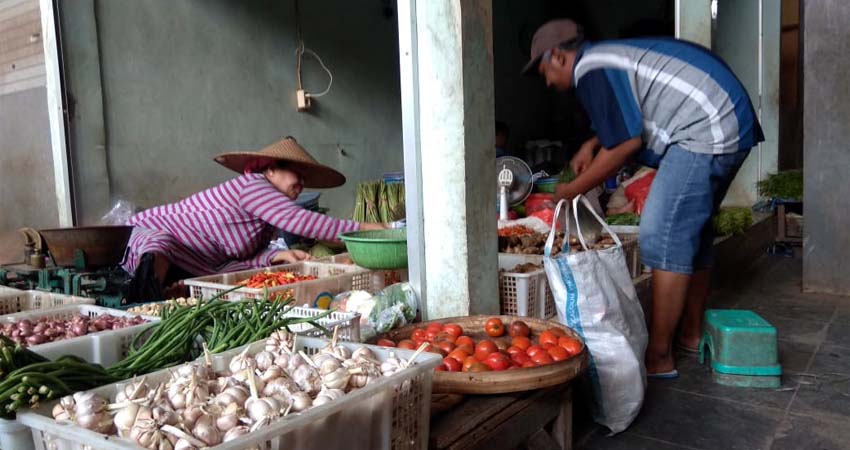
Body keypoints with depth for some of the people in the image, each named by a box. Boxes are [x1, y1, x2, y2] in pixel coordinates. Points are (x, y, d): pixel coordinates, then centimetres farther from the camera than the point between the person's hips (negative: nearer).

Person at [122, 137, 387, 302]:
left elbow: (236, 260, -2)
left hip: (192, 270, 8)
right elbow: (298, 220, -28)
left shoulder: (267, 224, 11)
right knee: (158, 246, -41)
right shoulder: (252, 186, -17)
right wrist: (361, 229, -29)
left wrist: (276, 256, -21)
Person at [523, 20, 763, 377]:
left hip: (705, 132, -11)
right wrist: (593, 144, 21)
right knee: (692, 232, 17)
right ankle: (692, 334, 28)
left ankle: (658, 357, -4)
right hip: (732, 122, 11)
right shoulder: (608, 56, 20)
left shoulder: (590, 71, -10)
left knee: (664, 239, -10)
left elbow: (626, 143, -14)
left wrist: (572, 190, -5)